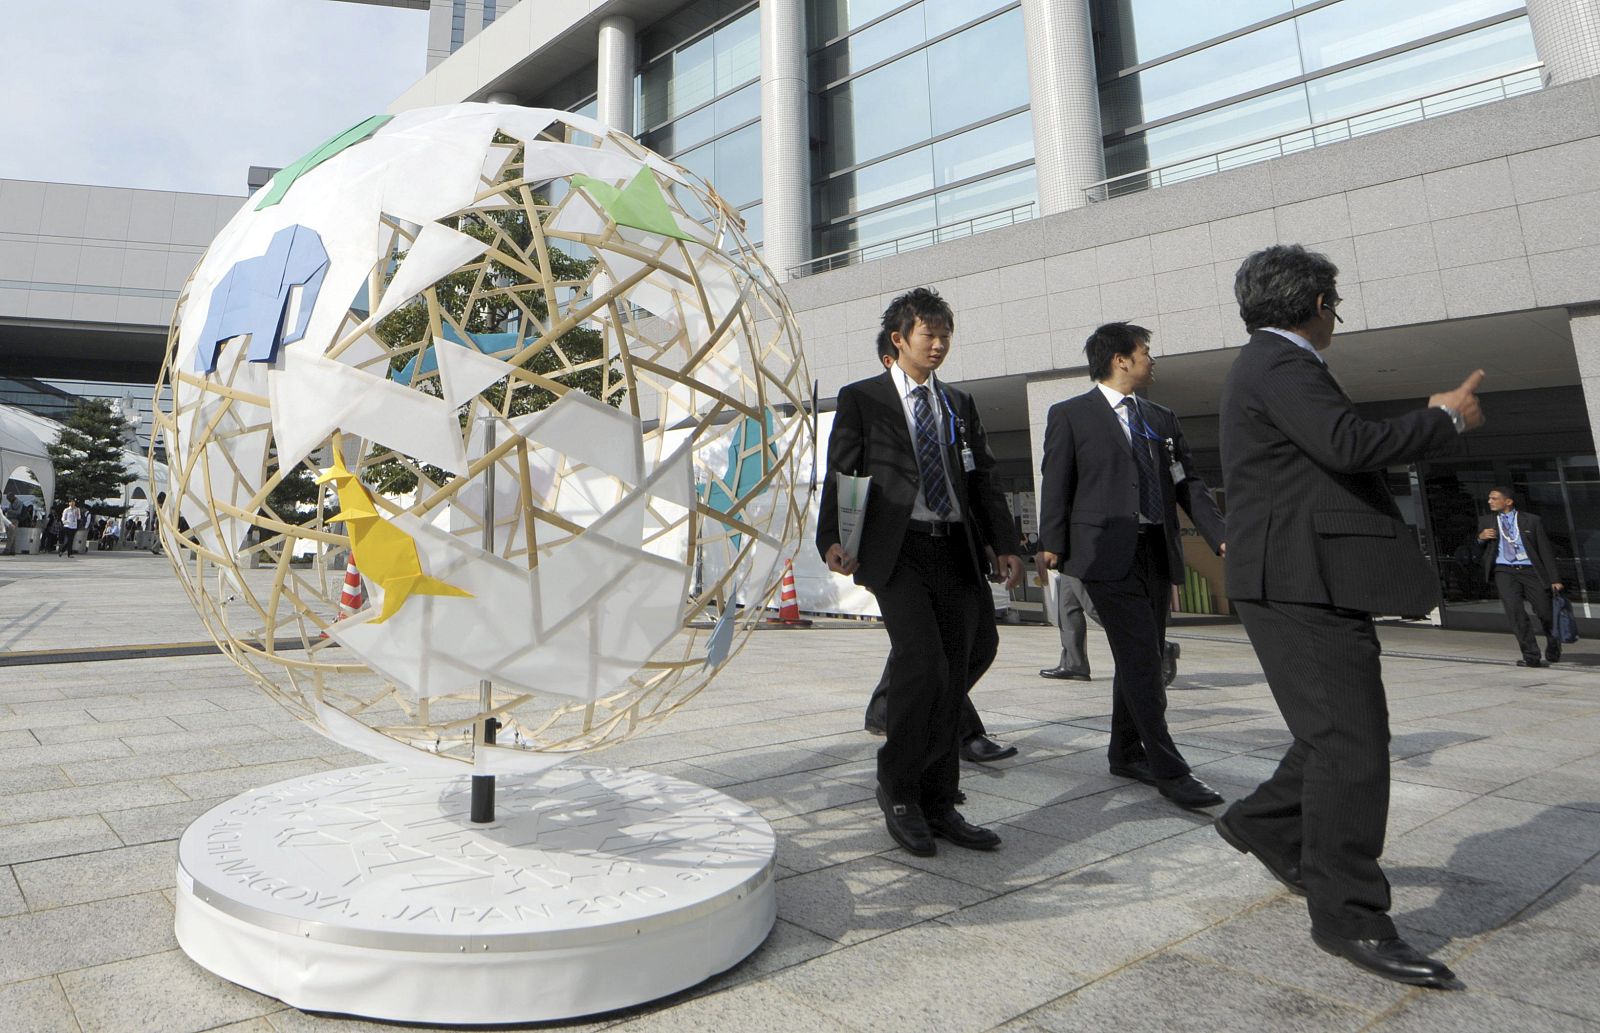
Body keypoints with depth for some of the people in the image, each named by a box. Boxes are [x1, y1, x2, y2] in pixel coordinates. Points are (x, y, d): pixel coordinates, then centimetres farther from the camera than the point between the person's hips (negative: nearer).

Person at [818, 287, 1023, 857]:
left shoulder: (960, 404, 20)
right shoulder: (861, 398, 6)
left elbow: (983, 479, 17)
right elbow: (840, 476, 0)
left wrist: (1004, 545, 6)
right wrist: (833, 540, -15)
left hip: (957, 552, 5)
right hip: (897, 551, -5)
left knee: (952, 677, 5)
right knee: (923, 663, -18)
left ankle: (937, 804, 18)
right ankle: (896, 787, 4)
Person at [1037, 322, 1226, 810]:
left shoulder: (1162, 419, 17)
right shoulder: (1070, 415, 1)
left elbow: (1188, 484, 13)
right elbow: (1056, 485, -3)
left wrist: (1221, 536, 1)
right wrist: (1052, 546, -10)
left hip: (1157, 551, 6)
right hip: (1108, 552, -6)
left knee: (1140, 659, 12)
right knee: (1141, 660, -9)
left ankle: (1126, 753, 25)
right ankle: (1169, 769, -3)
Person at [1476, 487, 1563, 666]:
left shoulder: (1532, 521, 7)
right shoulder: (1485, 521, 13)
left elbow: (1546, 550, 6)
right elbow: (1480, 552, 15)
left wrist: (1554, 579, -1)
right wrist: (1481, 538, -9)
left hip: (1530, 571, 0)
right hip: (1504, 572, 1)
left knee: (1546, 613, 1)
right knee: (1515, 611, -17)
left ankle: (1553, 648, 33)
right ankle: (1531, 656, -13)